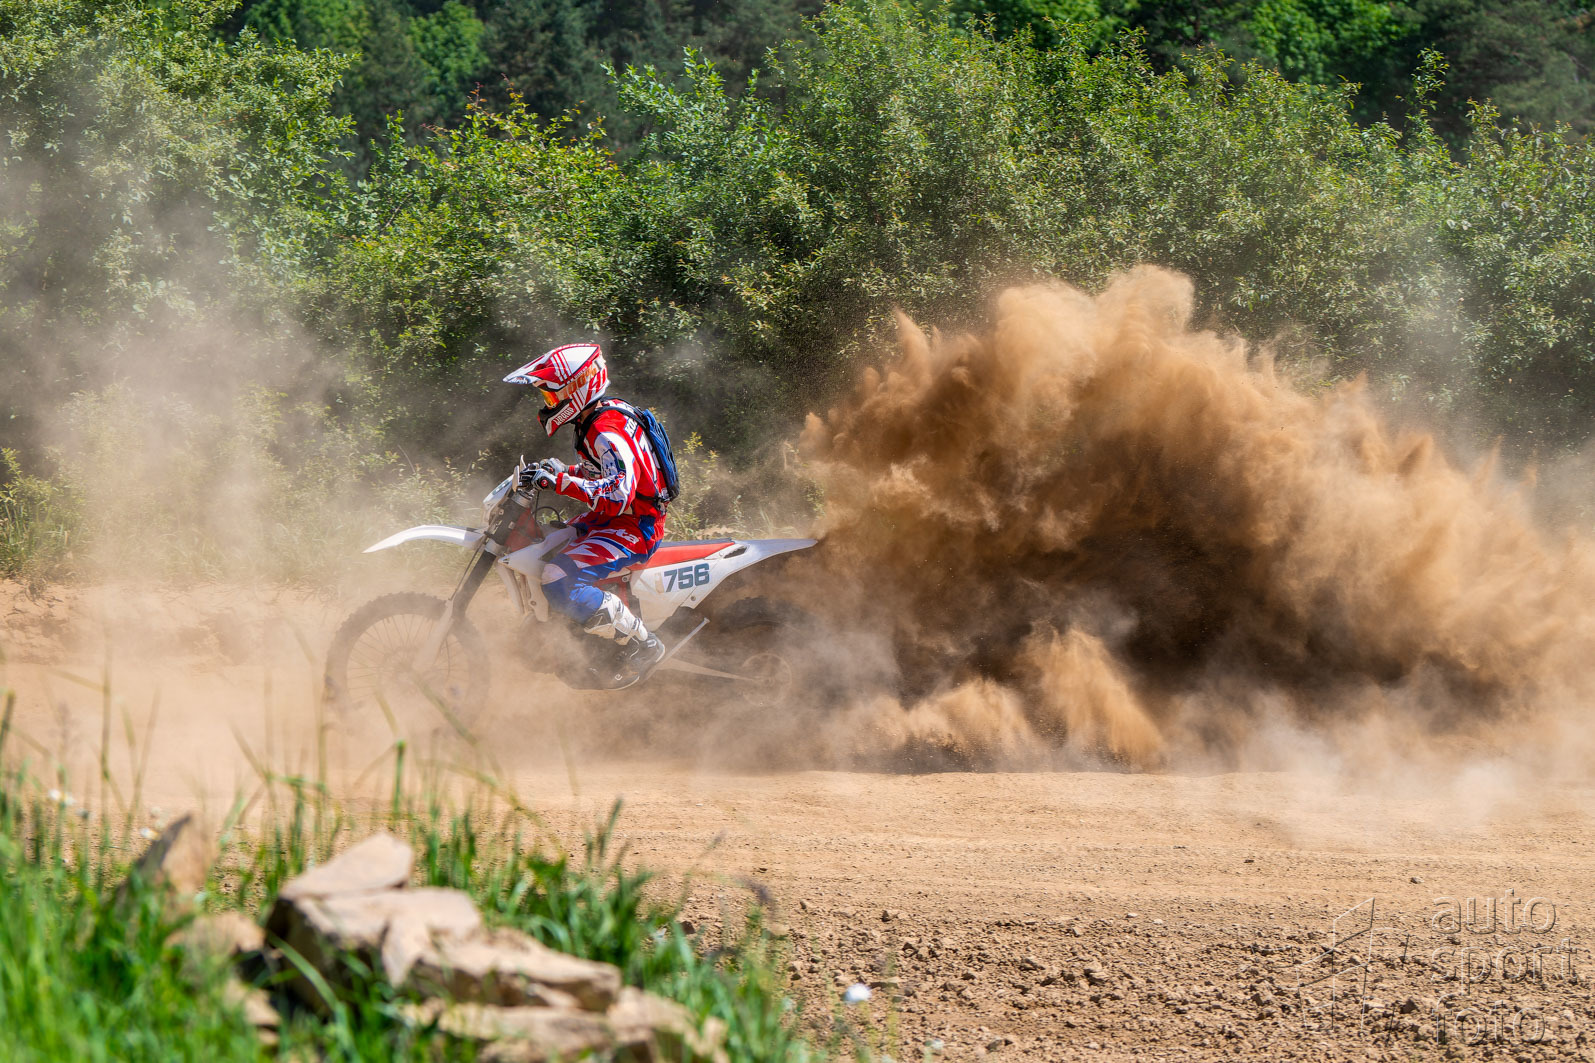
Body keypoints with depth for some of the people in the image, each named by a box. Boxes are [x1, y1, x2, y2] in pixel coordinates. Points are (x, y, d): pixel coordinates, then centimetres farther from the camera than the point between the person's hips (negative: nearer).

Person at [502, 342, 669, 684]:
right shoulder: (595, 420, 8)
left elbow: (619, 495, -36)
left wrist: (560, 482, -36)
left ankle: (642, 644, -17)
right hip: (610, 519, 11)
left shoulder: (608, 432, -24)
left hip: (634, 527, -11)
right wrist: (561, 471, 9)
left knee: (559, 581, -27)